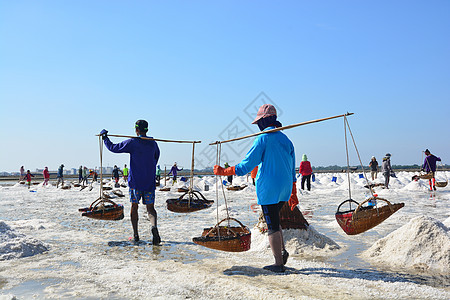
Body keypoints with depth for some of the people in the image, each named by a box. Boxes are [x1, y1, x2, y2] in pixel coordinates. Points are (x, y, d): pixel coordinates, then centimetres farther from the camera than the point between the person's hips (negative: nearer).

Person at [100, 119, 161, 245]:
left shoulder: (132, 142, -8)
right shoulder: (153, 144, 5)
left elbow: (113, 148, -1)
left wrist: (105, 137, 15)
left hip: (135, 181, -2)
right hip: (149, 182, 2)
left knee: (134, 207, 11)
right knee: (150, 208, 4)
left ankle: (136, 234, 14)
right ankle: (154, 226, -24)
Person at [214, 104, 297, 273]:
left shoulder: (263, 138, -10)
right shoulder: (286, 140, 12)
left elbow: (247, 165, -12)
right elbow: (292, 170, 16)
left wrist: (223, 172, -3)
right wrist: (293, 195, 22)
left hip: (269, 189, -7)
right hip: (285, 190, 7)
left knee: (272, 226, 0)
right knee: (274, 220, 24)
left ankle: (279, 264, 5)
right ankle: (282, 250, 15)